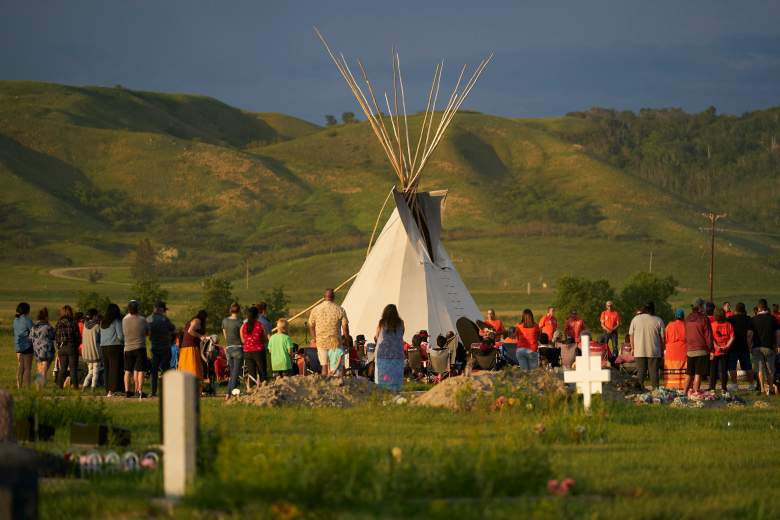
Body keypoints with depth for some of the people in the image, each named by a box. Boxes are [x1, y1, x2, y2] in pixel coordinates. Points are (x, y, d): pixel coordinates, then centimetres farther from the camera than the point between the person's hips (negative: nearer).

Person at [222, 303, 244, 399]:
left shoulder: (225, 321, 6)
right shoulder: (239, 322, -11)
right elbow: (243, 338, -9)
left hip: (228, 348, 5)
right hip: (238, 348, -5)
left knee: (232, 373, 13)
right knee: (236, 373, -3)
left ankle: (228, 394, 7)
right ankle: (232, 392, -13)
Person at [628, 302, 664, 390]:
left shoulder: (635, 319, 3)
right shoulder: (658, 321, -3)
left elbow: (631, 335, 6)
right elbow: (662, 337, 0)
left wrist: (633, 348, 16)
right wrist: (662, 350, 11)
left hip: (639, 351, 1)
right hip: (654, 351, -1)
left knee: (640, 371, 7)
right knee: (654, 372, 3)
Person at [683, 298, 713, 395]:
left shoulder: (688, 319, 10)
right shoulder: (704, 319, -8)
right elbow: (708, 336, -7)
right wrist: (710, 349, -1)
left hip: (689, 350, 6)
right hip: (701, 350, -6)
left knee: (689, 373, 13)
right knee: (698, 373, -5)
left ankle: (686, 391, 16)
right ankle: (696, 392, -7)